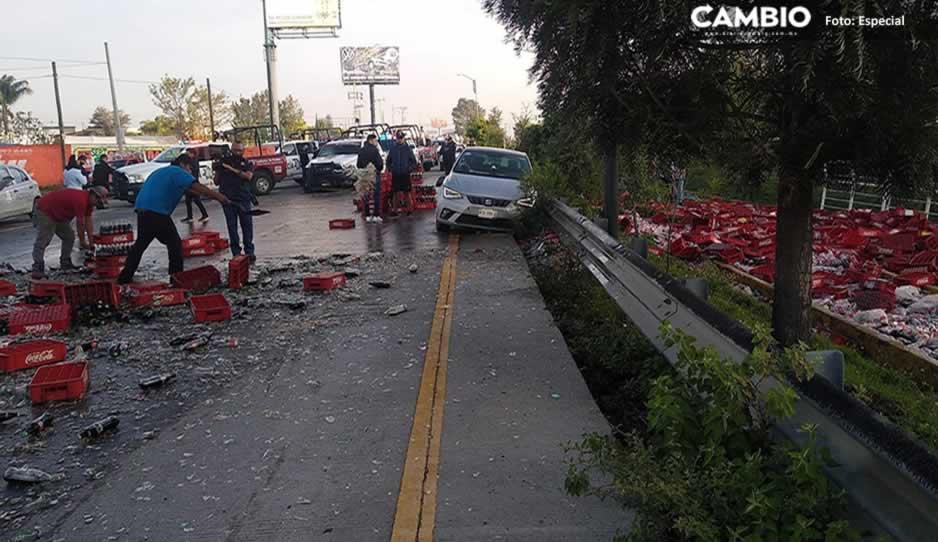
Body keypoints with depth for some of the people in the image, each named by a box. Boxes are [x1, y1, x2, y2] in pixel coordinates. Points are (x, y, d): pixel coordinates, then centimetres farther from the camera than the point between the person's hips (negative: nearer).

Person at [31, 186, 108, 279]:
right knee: (43, 241, -15)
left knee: (69, 237, 9)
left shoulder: (88, 201, 1)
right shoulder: (81, 200, -29)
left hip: (59, 215, 11)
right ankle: (37, 268, -17)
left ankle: (66, 264, 15)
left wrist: (91, 241, 3)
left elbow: (88, 222, 5)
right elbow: (80, 224, -23)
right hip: (45, 212, -11)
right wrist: (82, 242, -11)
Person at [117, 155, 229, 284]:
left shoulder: (161, 171, 27)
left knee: (141, 244, 19)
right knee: (174, 244, 2)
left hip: (142, 210, 9)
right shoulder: (178, 172, -1)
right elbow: (199, 188, -11)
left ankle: (124, 278, 23)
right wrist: (219, 197, -11)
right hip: (157, 212, -9)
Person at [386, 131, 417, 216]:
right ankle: (396, 209, 10)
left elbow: (414, 161, 5)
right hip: (395, 175, 2)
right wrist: (390, 168, 4)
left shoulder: (407, 148, 1)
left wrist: (409, 169, -7)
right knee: (396, 193, 4)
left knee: (407, 193, -1)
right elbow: (388, 161, 17)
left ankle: (409, 209, 5)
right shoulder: (392, 148, 6)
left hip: (405, 174, -2)